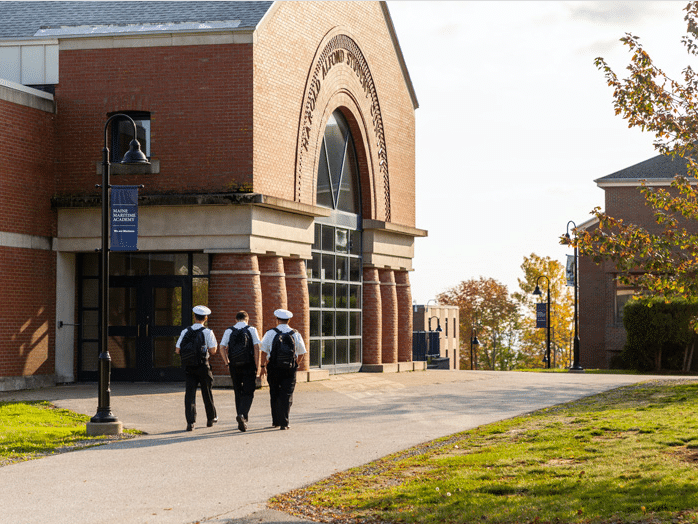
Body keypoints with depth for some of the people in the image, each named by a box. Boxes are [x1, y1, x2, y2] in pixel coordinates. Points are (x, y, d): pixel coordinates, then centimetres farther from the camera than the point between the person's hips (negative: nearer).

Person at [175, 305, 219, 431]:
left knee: (190, 393, 1)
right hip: (203, 365, -1)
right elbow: (213, 351, -12)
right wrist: (215, 345, 10)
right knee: (207, 392, 15)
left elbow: (177, 350, 0)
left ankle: (190, 422, -9)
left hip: (188, 365, 1)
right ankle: (211, 418, 31)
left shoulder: (185, 332, 2)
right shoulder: (208, 332, -6)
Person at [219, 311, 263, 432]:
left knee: (238, 393, 14)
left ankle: (241, 422, 16)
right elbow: (256, 348, -7)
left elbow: (222, 348, -1)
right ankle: (242, 415, -23)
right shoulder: (251, 330, 1)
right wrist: (257, 366, -4)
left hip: (234, 366, 3)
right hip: (248, 365, -2)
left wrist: (227, 363, 9)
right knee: (248, 393, 1)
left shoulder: (229, 331, 7)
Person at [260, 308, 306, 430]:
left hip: (274, 369, 0)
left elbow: (264, 351, -6)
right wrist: (296, 365, 22)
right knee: (286, 396, 2)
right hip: (290, 370, 0)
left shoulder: (270, 333, -4)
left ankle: (276, 421, 23)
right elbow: (301, 353, 7)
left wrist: (263, 365, 5)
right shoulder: (296, 334, 2)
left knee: (274, 395, 15)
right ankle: (284, 423, -9)